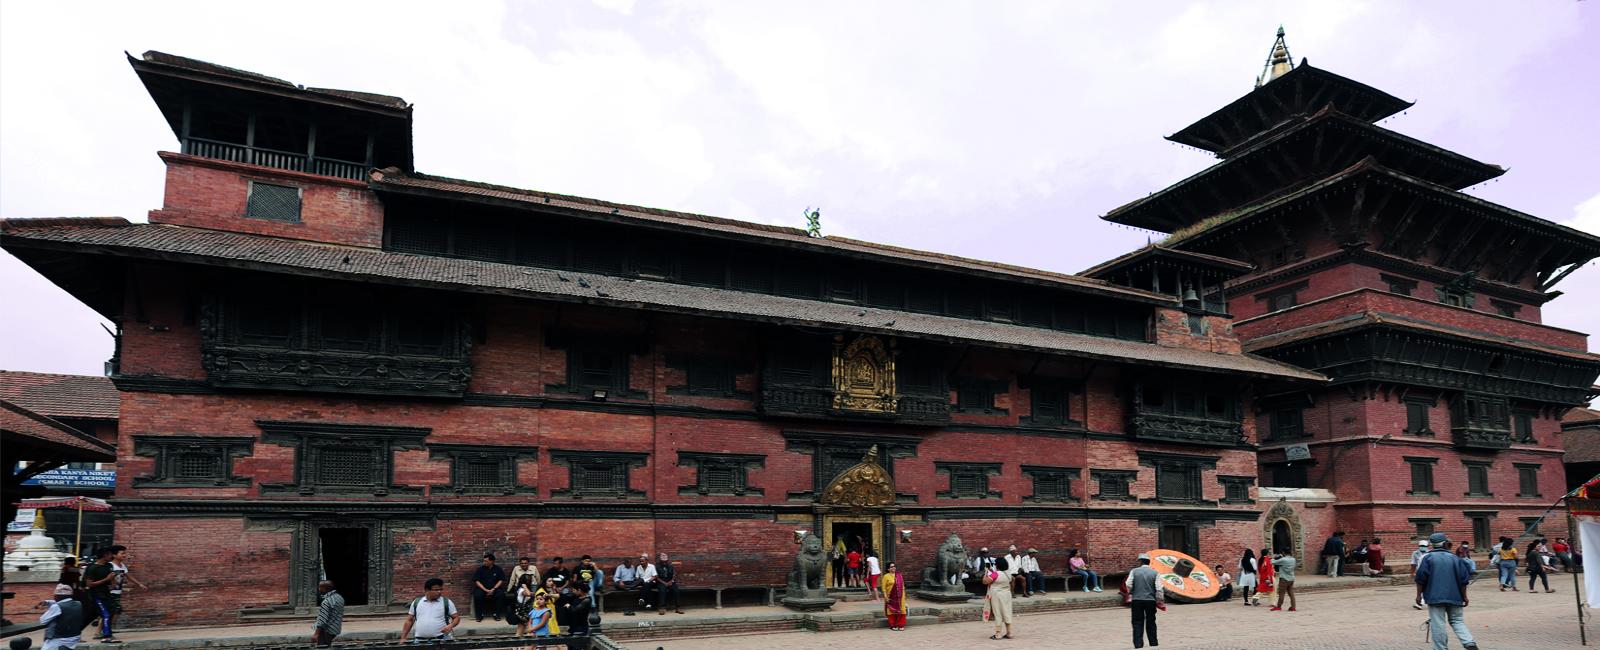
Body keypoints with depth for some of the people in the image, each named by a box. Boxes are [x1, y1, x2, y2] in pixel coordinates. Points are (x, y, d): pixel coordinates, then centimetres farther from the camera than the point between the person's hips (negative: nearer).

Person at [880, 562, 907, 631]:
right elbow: (883, 587, -6)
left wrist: (903, 595, 10)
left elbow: (902, 585, 14)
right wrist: (885, 596, -12)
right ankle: (893, 625, 13)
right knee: (892, 611, 3)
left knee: (900, 610, 1)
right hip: (891, 597, -3)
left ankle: (900, 625, 9)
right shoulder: (886, 576, -5)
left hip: (899, 597, 3)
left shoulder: (899, 575, 8)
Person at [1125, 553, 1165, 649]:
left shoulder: (1134, 571, -2)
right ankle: (1153, 643, 22)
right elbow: (1159, 589, -6)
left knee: (1138, 623, 5)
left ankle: (1138, 644, 0)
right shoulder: (1155, 573, 0)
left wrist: (1131, 593, 9)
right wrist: (1160, 601, 4)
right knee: (1151, 623, 15)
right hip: (1151, 600, 1)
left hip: (1137, 600, -1)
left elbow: (1128, 584, -10)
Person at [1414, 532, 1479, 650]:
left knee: (1438, 624, 0)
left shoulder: (1428, 558, -6)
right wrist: (1464, 596, 13)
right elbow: (1463, 580, 3)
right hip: (1454, 596, 3)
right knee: (1457, 621, 14)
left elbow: (1421, 579, -7)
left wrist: (1419, 595, 1)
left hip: (1435, 596, -3)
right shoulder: (1455, 558, 1)